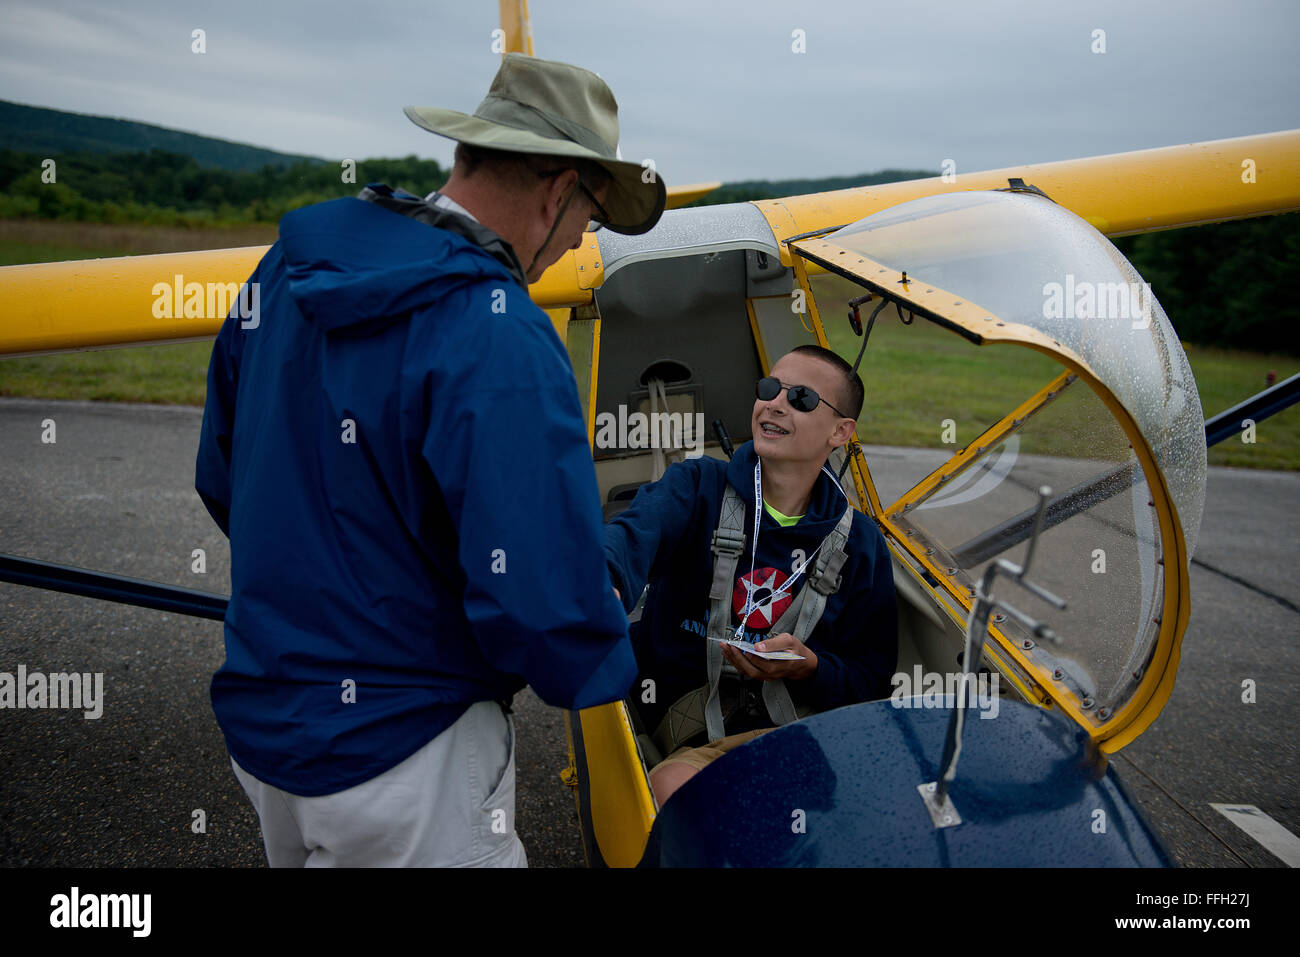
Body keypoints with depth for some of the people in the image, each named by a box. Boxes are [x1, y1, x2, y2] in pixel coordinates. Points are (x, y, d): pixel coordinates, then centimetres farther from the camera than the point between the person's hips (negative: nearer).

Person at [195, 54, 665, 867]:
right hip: (399, 756, -8)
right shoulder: (501, 341, -26)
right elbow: (545, 599, -29)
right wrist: (610, 670, -6)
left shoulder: (289, 267, 0)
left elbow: (221, 477, 9)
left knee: (311, 846, 29)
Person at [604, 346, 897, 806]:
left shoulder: (860, 543, 12)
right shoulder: (697, 486, 6)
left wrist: (809, 668, -10)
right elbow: (632, 533, -19)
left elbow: (872, 681, 13)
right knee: (672, 786, -35)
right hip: (696, 732, -1)